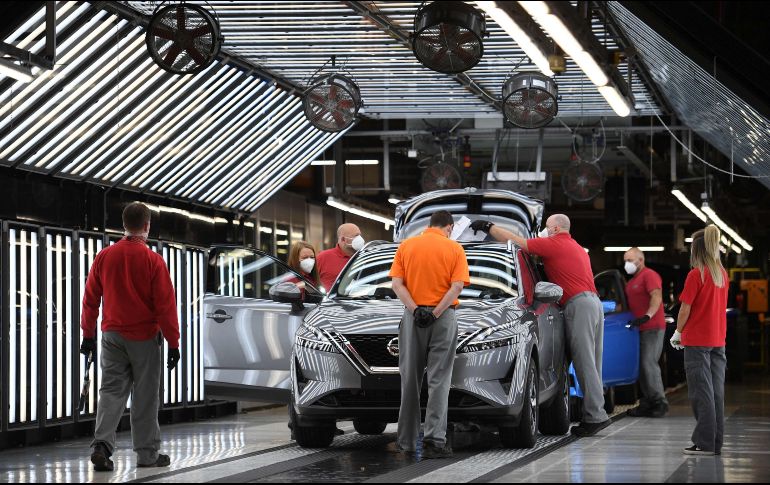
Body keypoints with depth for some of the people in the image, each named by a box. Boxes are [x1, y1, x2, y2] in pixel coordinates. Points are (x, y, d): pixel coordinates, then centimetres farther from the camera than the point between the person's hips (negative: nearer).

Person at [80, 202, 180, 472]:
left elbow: (90, 299, 6)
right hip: (144, 338, -3)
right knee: (145, 396, 5)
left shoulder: (104, 257, 1)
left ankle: (102, 444, -13)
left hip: (112, 336, 3)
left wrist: (88, 334, 16)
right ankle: (147, 454, 11)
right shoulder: (153, 261, -10)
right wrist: (173, 342, -5)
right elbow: (165, 305, -10)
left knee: (111, 391, 5)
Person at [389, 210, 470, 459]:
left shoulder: (406, 246, 5)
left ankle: (407, 439, 15)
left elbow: (397, 283, -4)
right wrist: (435, 313, -15)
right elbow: (457, 286, -12)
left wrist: (415, 310, -11)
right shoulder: (455, 249, -1)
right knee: (439, 380, -1)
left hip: (412, 317, 2)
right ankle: (434, 439, -9)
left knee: (410, 379, 10)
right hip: (444, 317, -2)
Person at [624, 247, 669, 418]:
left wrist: (647, 316, -31)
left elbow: (657, 297, -20)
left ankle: (659, 402, -13)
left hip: (652, 328, -10)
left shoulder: (649, 275, -7)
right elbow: (630, 304, 31)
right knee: (642, 366, 8)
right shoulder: (631, 282, 24)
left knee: (649, 364, -15)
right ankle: (647, 403, 10)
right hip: (639, 328, 10)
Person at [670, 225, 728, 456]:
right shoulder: (722, 274, 8)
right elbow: (720, 306, 12)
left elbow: (685, 309, -12)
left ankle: (705, 443, -4)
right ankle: (715, 443, 11)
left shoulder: (696, 275, -12)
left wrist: (678, 332, 3)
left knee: (701, 393, -3)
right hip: (718, 339, 6)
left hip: (697, 340, -6)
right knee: (716, 391, 8)